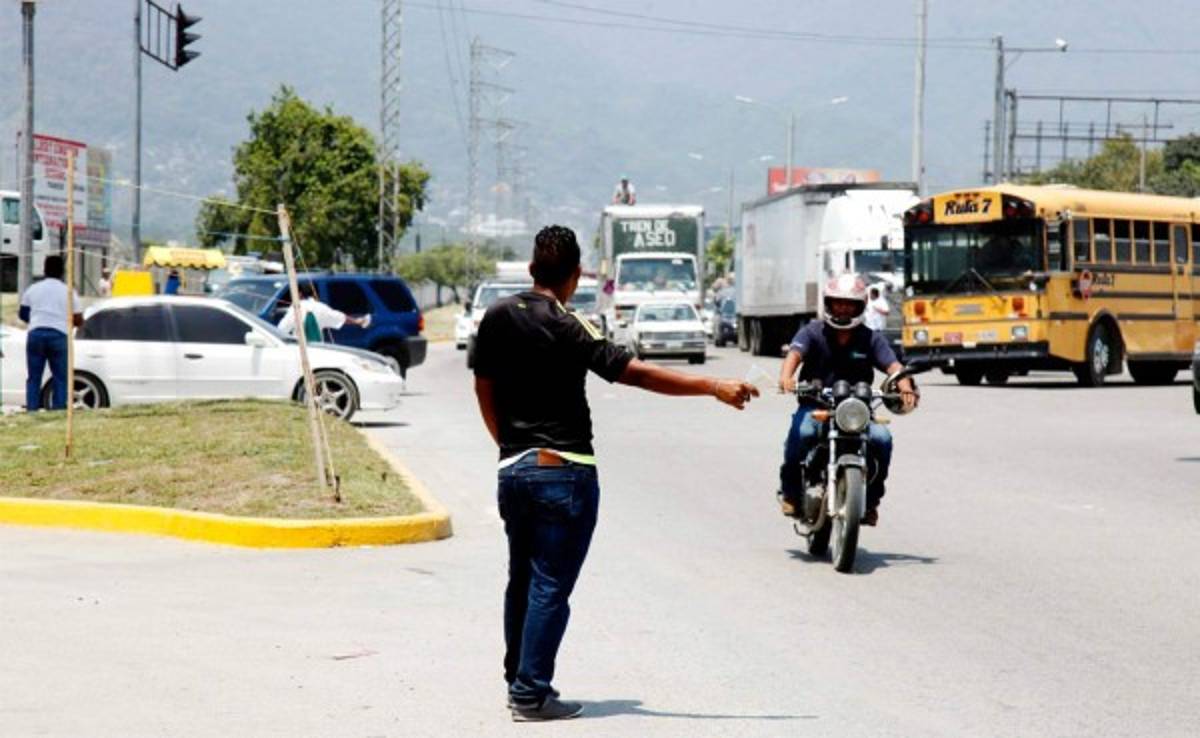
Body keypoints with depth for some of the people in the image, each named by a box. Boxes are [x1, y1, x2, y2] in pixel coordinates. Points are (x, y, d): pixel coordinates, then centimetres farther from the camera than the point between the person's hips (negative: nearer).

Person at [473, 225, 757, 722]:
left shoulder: (497, 318, 5)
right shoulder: (565, 328, -14)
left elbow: (484, 388, 14)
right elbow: (636, 373, -20)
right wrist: (713, 387, -19)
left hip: (512, 468, 7)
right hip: (564, 471, -7)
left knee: (521, 579, 17)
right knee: (551, 586, -2)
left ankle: (517, 680, 25)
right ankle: (532, 694, -2)